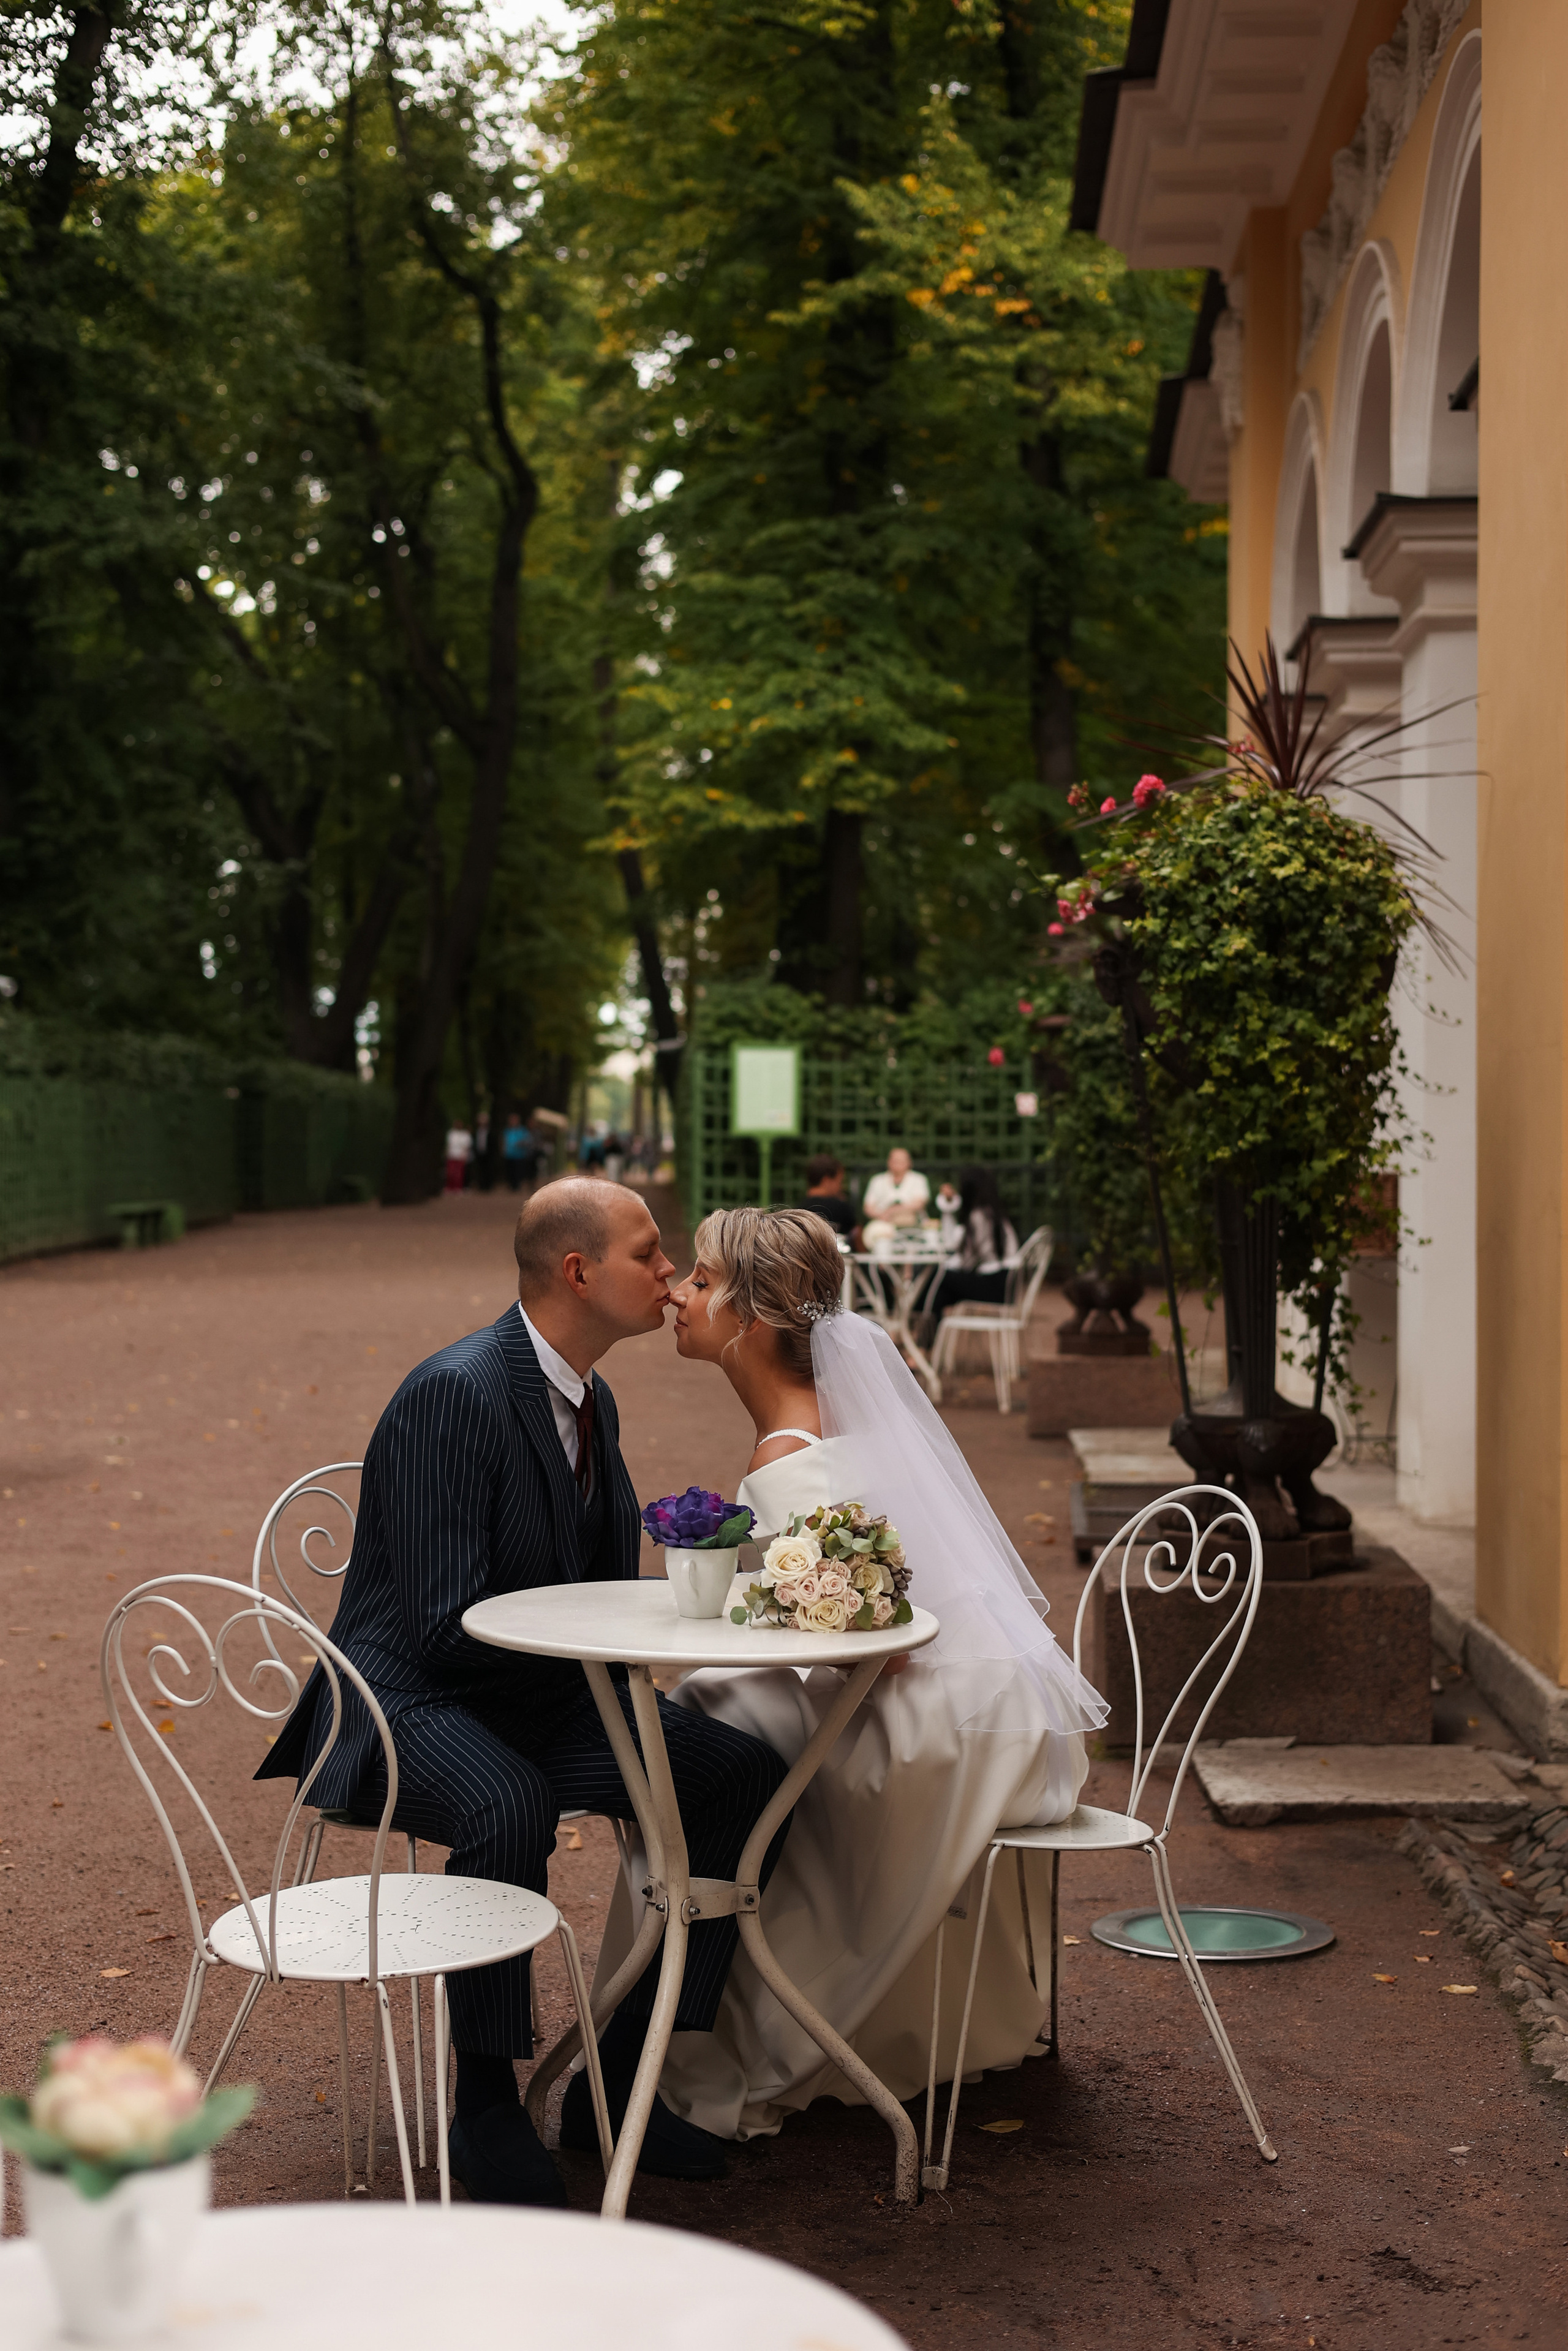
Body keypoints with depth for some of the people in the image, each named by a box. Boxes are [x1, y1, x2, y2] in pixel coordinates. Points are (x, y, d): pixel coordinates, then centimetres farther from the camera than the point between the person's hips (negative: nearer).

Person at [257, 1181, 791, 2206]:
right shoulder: (454, 1393, -20)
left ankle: (617, 2078, -3)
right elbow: (449, 1626, -24)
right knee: (509, 1807, -40)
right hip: (411, 1702, -8)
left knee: (747, 1776, -10)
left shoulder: (593, 1400, 9)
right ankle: (488, 2104, -18)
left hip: (543, 1700, 8)